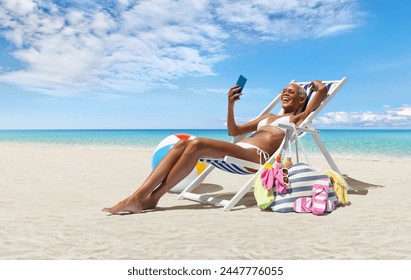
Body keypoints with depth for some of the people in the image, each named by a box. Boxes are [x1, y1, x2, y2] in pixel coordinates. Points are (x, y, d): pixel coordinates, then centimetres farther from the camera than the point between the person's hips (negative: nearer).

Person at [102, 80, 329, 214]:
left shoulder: (298, 118, 16)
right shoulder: (268, 117, 35)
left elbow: (323, 90, 5)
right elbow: (234, 131, 31)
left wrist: (315, 84, 27)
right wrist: (231, 106, 18)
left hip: (256, 157, -7)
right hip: (237, 153, 7)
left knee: (197, 144, -29)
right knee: (183, 144, -16)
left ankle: (152, 198, -23)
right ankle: (136, 198, -24)